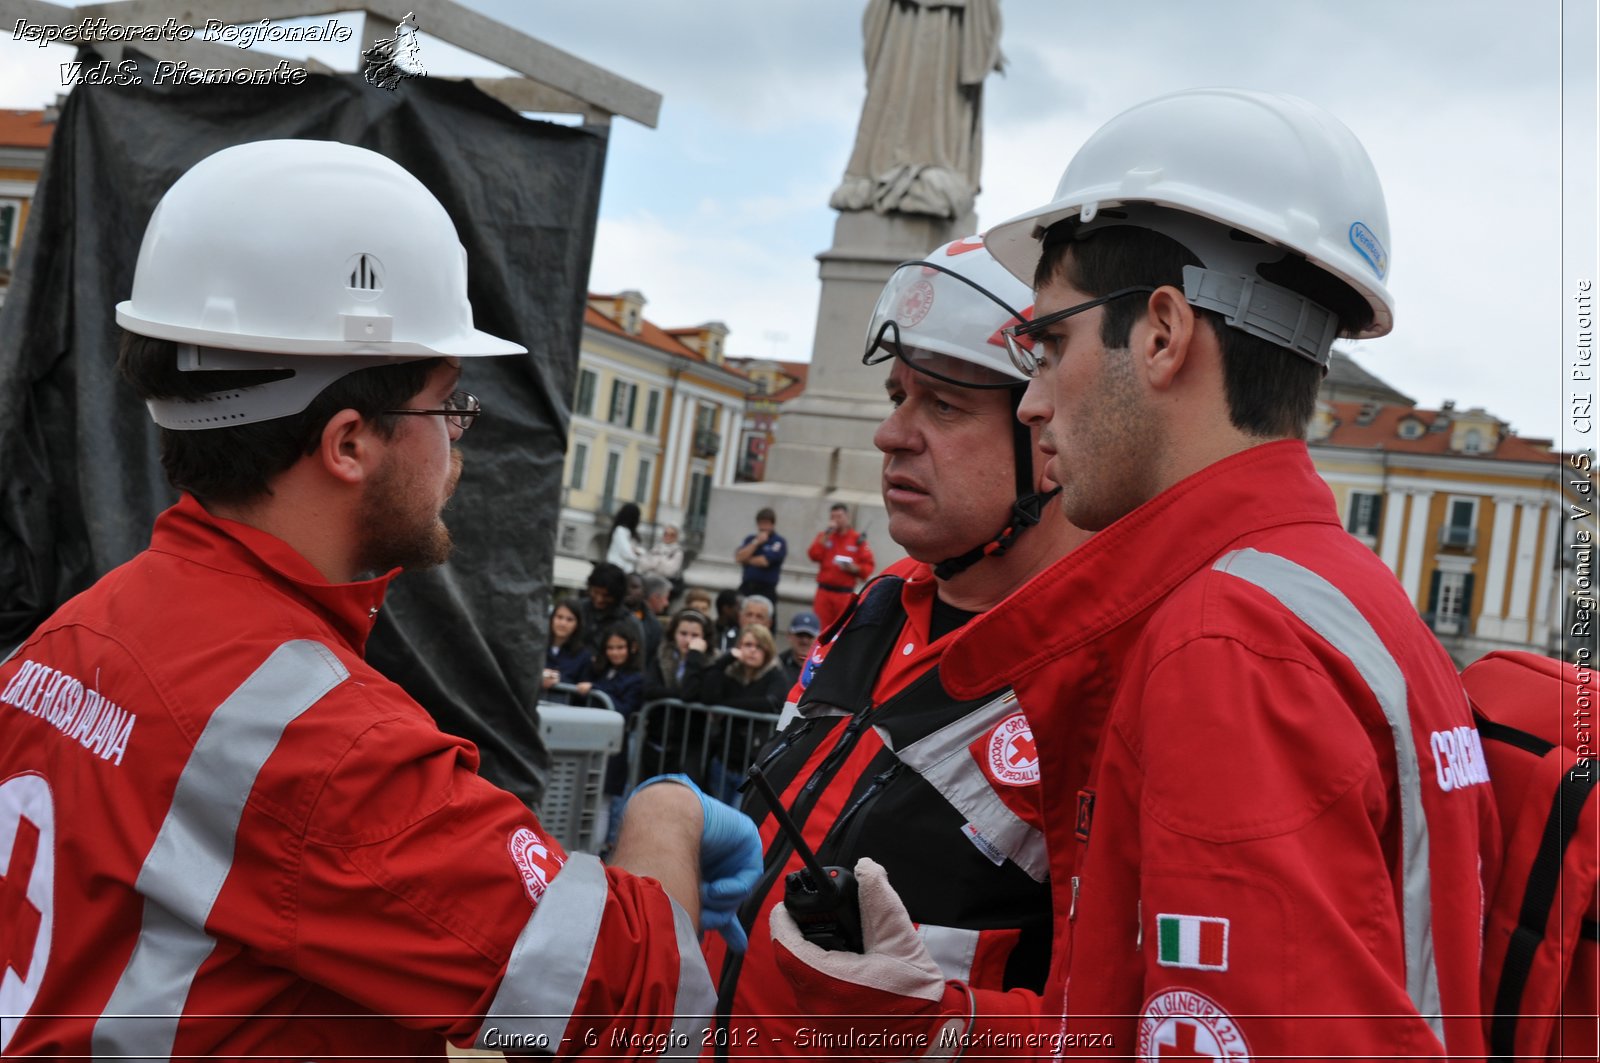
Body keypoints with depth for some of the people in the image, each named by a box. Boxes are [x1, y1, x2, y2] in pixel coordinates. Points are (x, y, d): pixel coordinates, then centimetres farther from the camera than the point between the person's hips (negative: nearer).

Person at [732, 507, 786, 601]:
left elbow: (764, 561, -12)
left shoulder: (779, 542, -2)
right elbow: (739, 557, 0)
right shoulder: (750, 539, 14)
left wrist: (746, 559, 4)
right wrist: (756, 542, -7)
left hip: (766, 589, -5)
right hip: (746, 587, 5)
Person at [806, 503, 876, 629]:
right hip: (824, 592, 2)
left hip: (845, 594, -2)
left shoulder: (858, 539, 3)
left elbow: (868, 565, 2)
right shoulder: (824, 536, 10)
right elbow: (814, 555, -7)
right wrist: (827, 535, -9)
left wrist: (854, 568, -17)